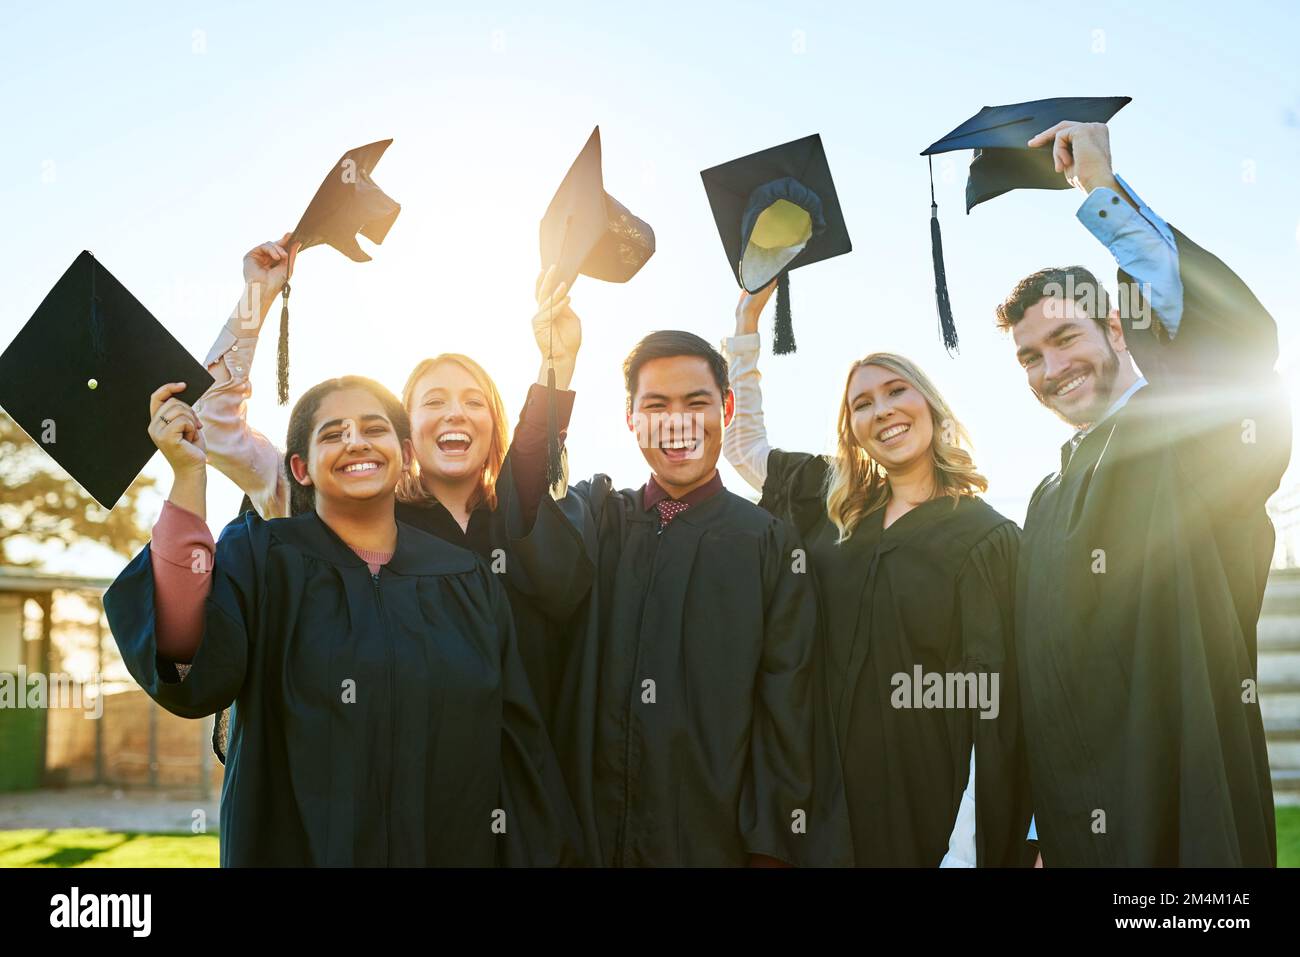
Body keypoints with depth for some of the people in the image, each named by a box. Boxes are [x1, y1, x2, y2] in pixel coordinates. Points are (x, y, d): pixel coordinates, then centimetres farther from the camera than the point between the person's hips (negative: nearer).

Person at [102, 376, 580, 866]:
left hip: (456, 848, 3)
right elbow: (189, 672, -25)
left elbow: (518, 747, 1)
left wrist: (540, 853, -5)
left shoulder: (466, 581, 1)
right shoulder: (257, 556, -6)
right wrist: (189, 476, -27)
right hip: (301, 851, -2)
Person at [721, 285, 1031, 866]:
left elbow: (993, 709, -13)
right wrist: (746, 320, 12)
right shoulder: (831, 509, 6)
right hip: (833, 790, 4)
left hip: (931, 803, -4)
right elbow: (742, 439, 19)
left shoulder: (987, 537, -9)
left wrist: (965, 852, -18)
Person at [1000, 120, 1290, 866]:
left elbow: (1241, 337, -29)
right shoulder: (1051, 500, 14)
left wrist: (1106, 192, -23)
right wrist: (1037, 833, 14)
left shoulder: (1191, 436, -6)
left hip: (1190, 819, -6)